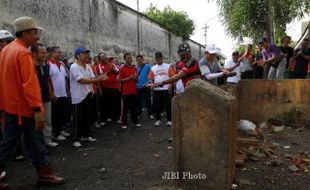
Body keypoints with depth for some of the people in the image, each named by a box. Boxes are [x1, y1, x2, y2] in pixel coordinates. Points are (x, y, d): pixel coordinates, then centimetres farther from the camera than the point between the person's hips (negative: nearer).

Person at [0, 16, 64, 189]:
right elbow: (30, 84, -25)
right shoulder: (23, 53, -18)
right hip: (25, 107, -9)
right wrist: (37, 109, -27)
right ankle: (45, 174, 19)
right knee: (35, 143, 4)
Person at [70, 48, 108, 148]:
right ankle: (75, 139, 10)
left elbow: (93, 78, 6)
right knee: (78, 119, -1)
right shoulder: (74, 67, -15)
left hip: (87, 95, 8)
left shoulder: (88, 66, 10)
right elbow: (82, 80, -24)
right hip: (78, 97, -8)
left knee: (87, 117, 15)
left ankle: (86, 135, 30)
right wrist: (97, 79, -28)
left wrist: (100, 78, -16)